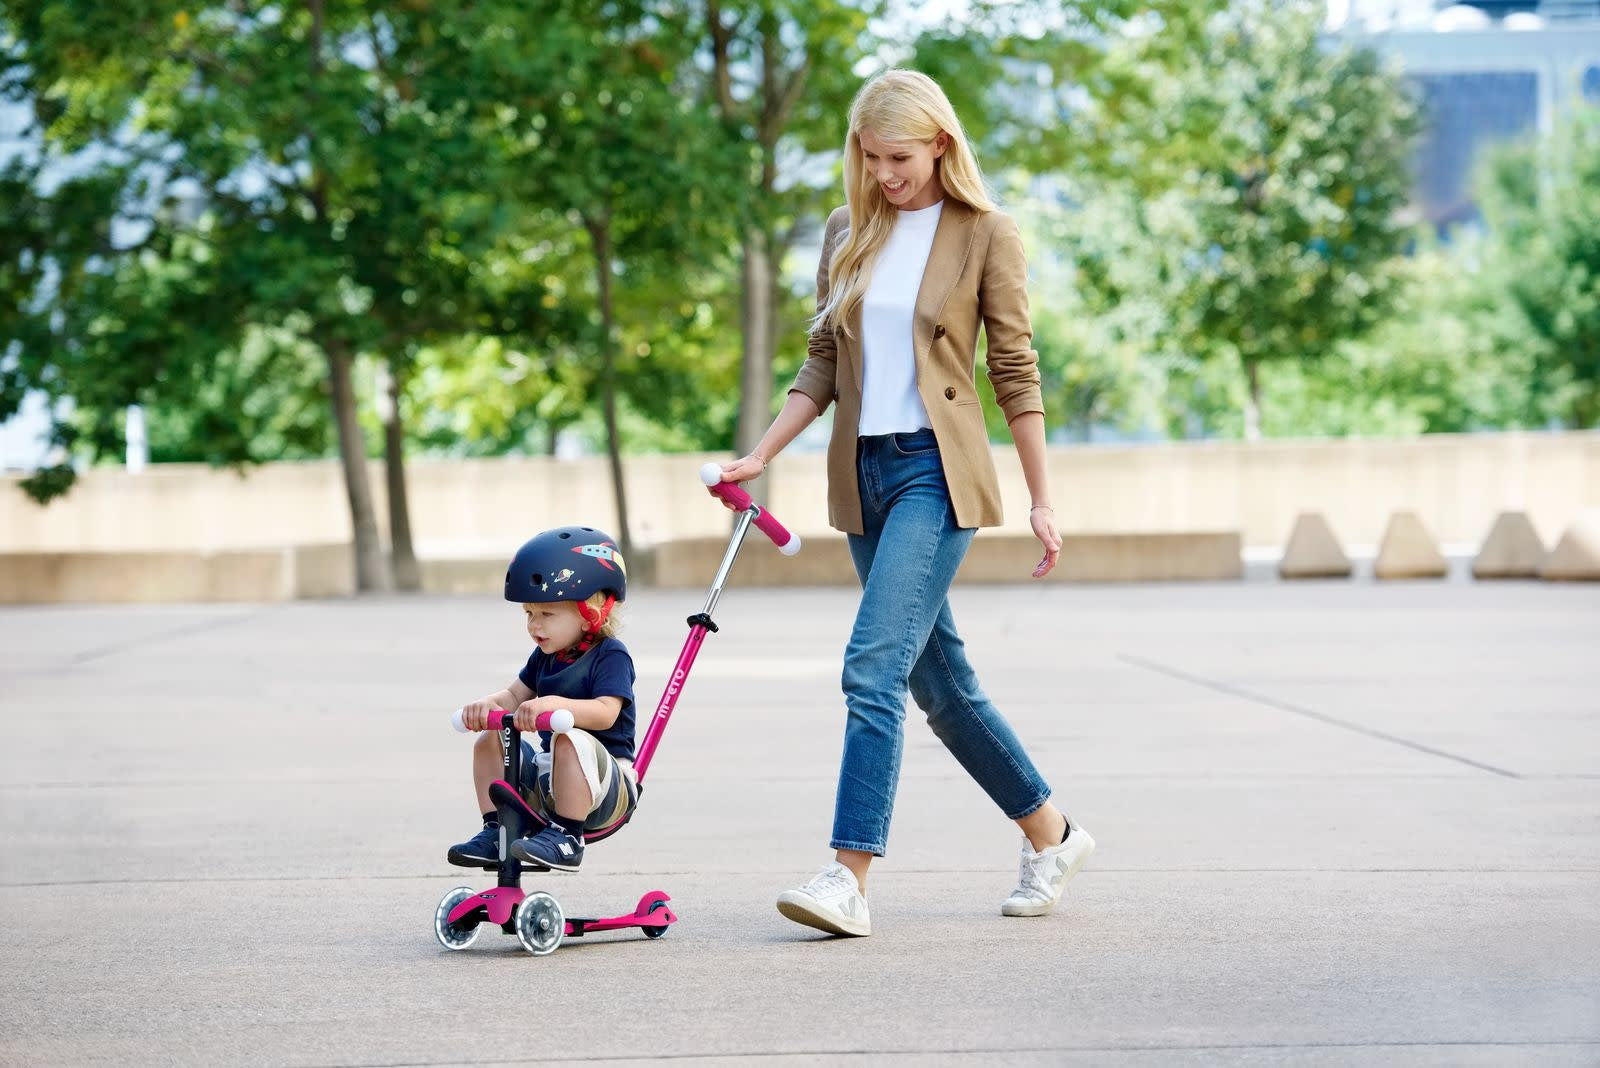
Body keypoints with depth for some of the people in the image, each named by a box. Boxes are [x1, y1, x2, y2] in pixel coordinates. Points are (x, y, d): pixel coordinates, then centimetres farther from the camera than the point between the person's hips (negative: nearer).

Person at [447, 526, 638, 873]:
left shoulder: (610, 656, -12)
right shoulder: (546, 656, 13)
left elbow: (606, 712, -26)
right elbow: (515, 694, 11)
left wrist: (553, 704, -42)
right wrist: (488, 704, -13)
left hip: (606, 786, -8)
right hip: (546, 782, 8)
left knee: (571, 741, -37)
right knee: (489, 741, -2)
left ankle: (565, 837, -32)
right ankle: (496, 832, -1)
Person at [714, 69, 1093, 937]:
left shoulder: (984, 235, -3)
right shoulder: (848, 232, 11)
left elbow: (1016, 372, -2)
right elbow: (824, 363, 14)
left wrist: (1041, 498, -2)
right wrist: (759, 456, 5)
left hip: (937, 471, -6)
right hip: (864, 473, 6)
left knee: (874, 665, -19)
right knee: (938, 682, 11)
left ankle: (849, 878, -21)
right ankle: (1051, 833, 27)